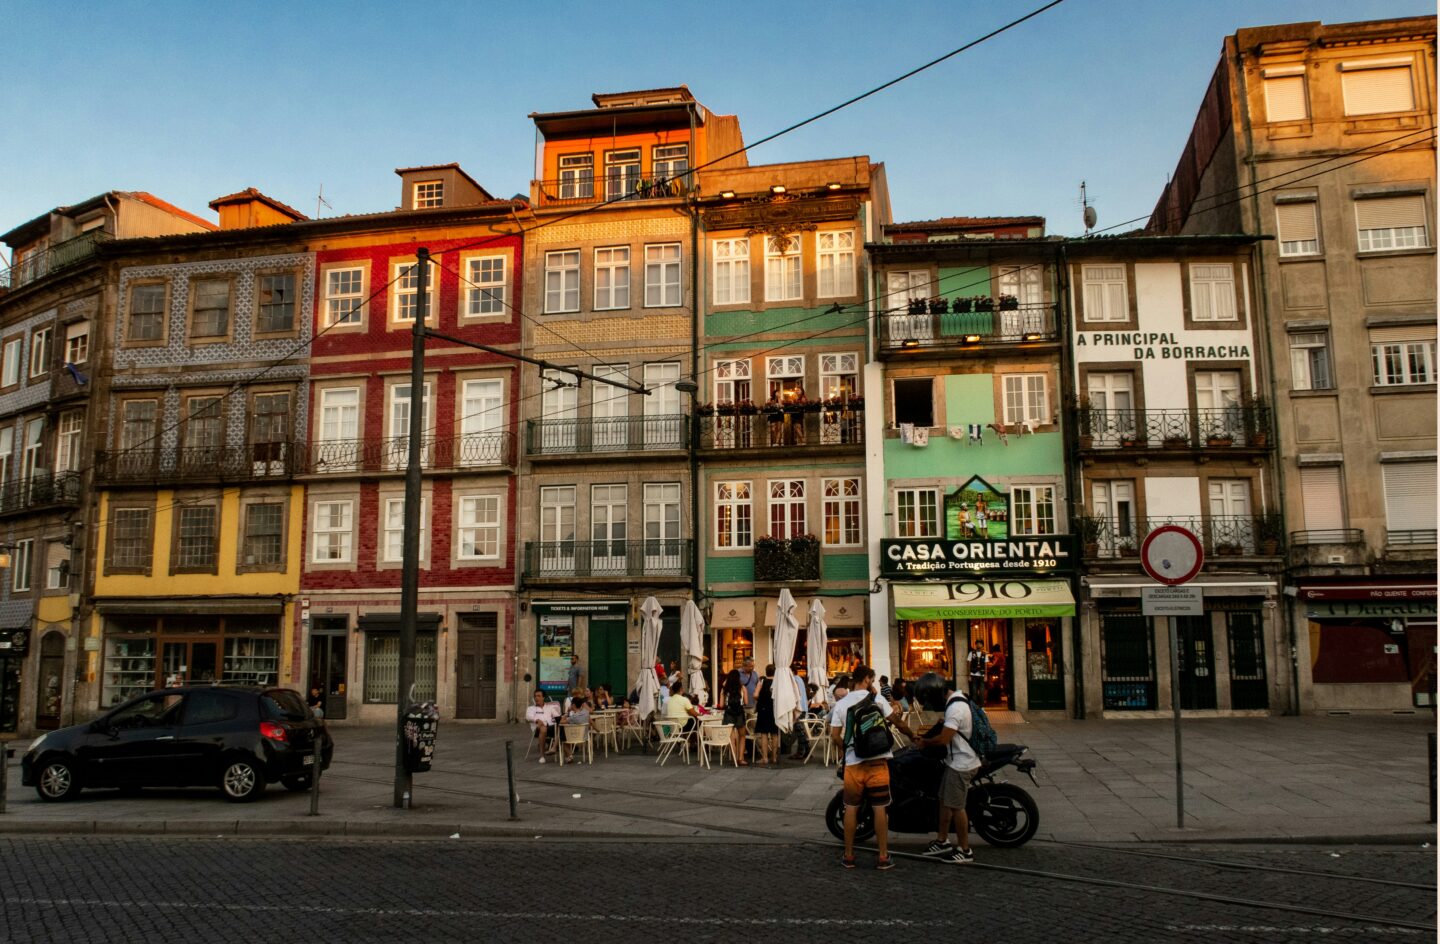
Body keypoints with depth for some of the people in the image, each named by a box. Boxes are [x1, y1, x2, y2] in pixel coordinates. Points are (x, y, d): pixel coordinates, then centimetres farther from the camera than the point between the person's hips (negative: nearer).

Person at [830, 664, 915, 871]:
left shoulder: (841, 704, 4)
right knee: (879, 808, 5)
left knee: (851, 808, 10)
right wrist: (912, 735, 18)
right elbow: (898, 722, 0)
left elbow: (835, 736, 0)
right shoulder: (876, 698, -2)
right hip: (877, 760, -1)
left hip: (853, 762, 2)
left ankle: (849, 856, 15)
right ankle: (883, 857, 9)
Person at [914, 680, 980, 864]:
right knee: (944, 800, 16)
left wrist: (925, 743, -10)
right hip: (957, 761, 10)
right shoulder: (959, 700, 9)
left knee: (956, 806, -2)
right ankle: (942, 841, 26)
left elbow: (944, 739, -24)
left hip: (961, 764, -10)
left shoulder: (955, 708, -24)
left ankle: (965, 851, 9)